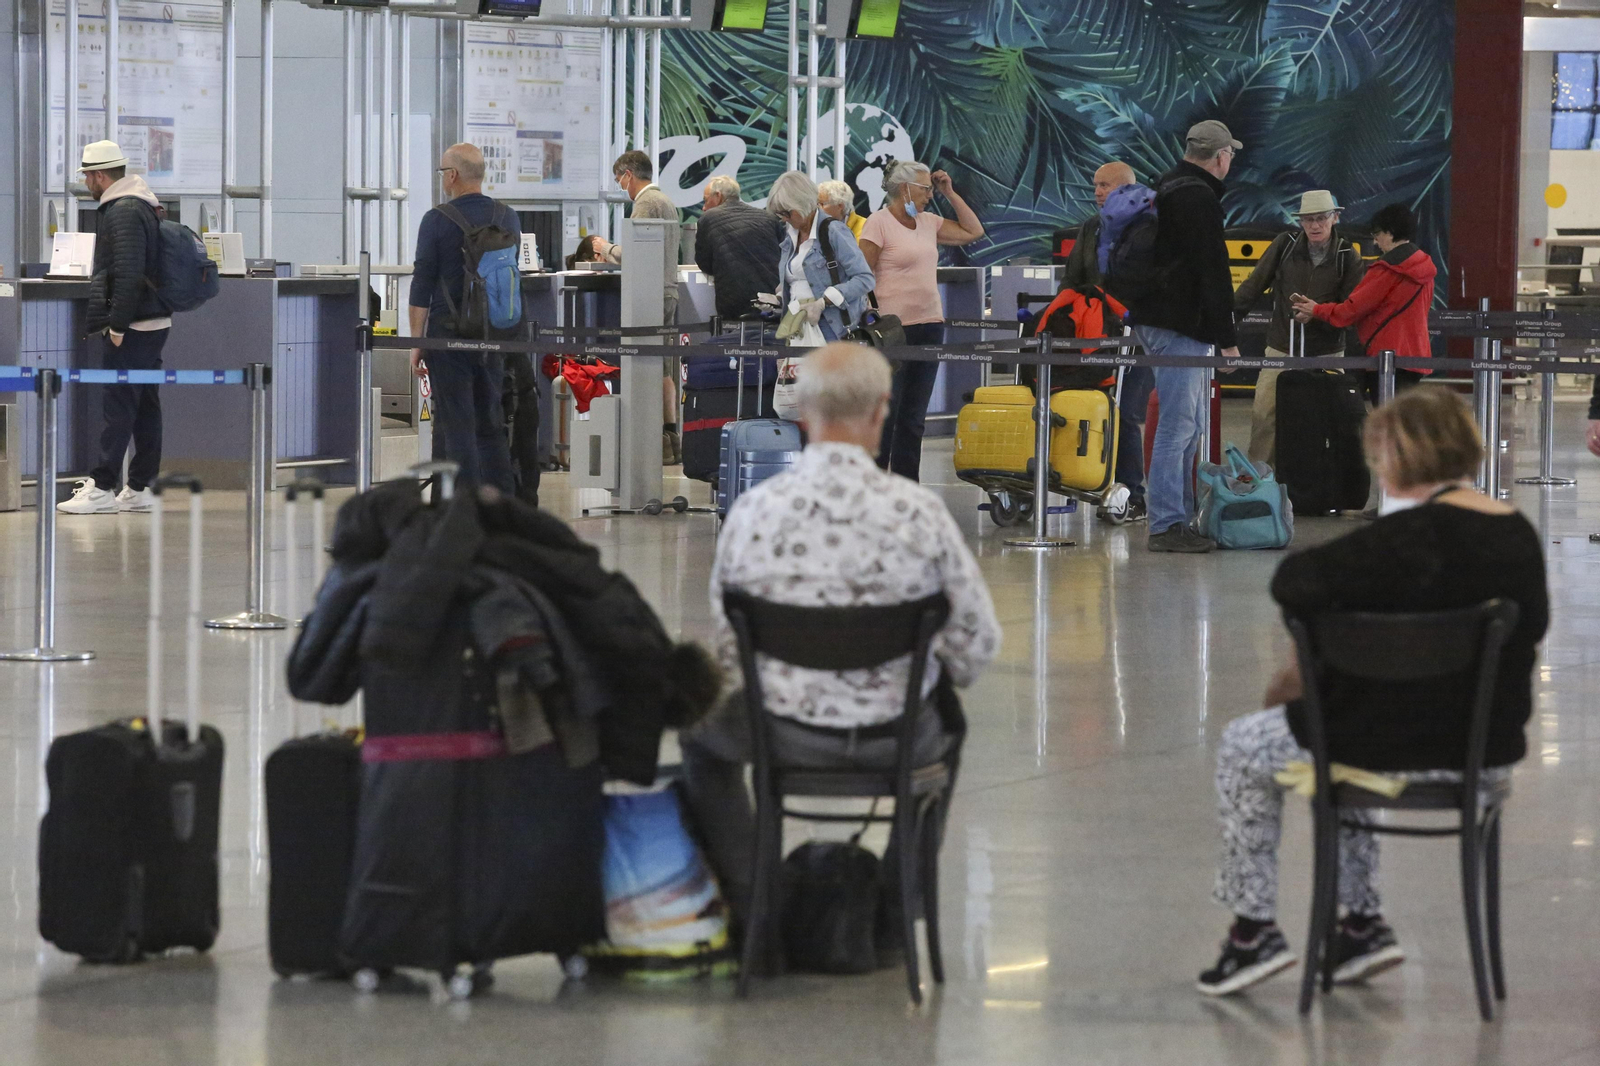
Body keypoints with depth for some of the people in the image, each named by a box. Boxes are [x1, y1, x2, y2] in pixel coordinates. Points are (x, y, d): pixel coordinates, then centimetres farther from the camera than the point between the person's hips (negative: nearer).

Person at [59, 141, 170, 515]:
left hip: (133, 327, -10)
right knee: (145, 407, 10)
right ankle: (139, 488, 13)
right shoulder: (143, 207, 17)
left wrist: (117, 325, -20)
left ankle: (102, 488, -7)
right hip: (154, 322, 10)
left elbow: (128, 274, -23)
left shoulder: (123, 212, -15)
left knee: (118, 407, -8)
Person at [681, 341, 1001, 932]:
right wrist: (942, 671, 16)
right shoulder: (918, 511, -17)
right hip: (900, 739, 0)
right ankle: (903, 899, 44)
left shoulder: (752, 511, -14)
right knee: (947, 722, 38)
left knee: (702, 734, 33)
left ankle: (749, 901, 28)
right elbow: (977, 644, -8)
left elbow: (725, 646, -2)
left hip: (787, 735, 0)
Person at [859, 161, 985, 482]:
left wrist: (950, 194, 14)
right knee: (885, 414, -4)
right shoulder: (879, 222, -7)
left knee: (914, 418, 10)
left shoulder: (928, 222, 13)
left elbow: (973, 231, 20)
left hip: (930, 326, 7)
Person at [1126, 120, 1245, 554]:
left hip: (1154, 318, 11)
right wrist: (1228, 338, -16)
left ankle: (1179, 517, 19)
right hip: (1180, 325, -11)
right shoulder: (1200, 198, -14)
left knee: (1187, 425, 16)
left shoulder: (1167, 189, 18)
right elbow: (1212, 272, -18)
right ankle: (1167, 525, -11)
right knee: (1177, 426, -10)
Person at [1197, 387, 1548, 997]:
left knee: (1243, 750, 16)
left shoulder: (1412, 533, -21)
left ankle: (1254, 928, 20)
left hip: (1415, 743, -7)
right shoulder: (1518, 534, 2)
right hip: (1491, 749, 7)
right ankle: (1363, 923, 30)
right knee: (1339, 733, 35)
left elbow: (1296, 584, -26)